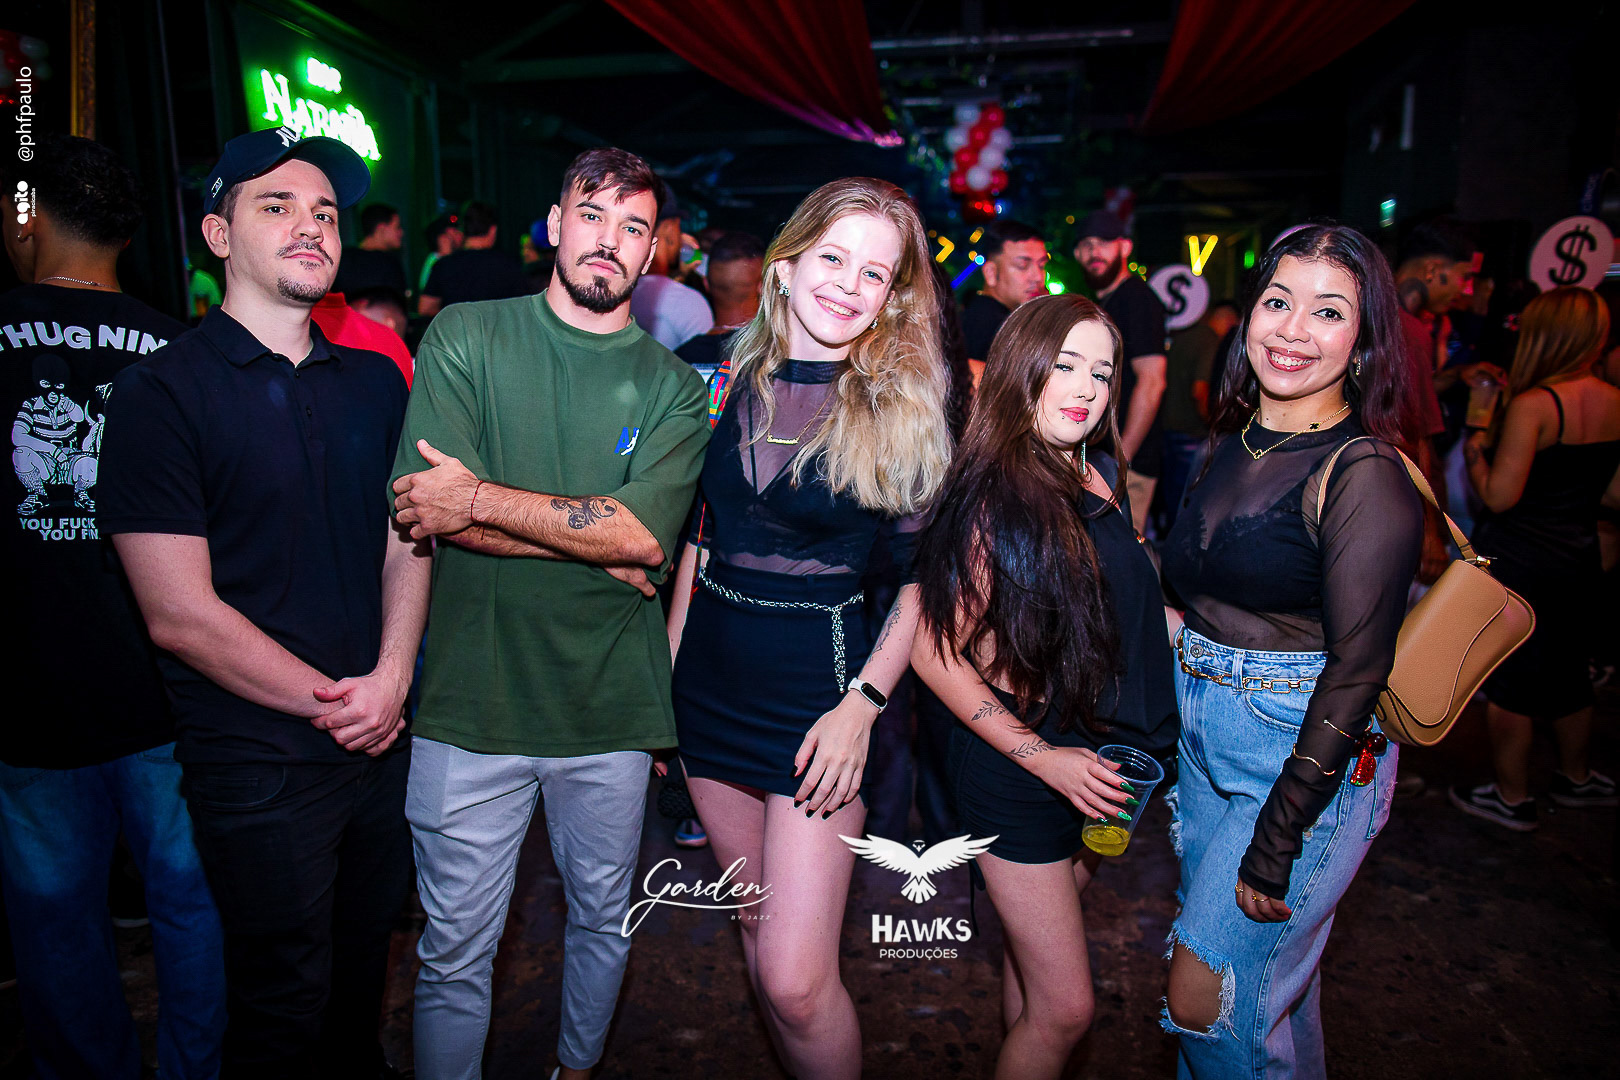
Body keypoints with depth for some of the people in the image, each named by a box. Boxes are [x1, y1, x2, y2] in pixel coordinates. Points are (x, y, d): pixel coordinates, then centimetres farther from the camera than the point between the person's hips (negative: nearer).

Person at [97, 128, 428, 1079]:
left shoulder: (376, 382, 7)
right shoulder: (160, 392, -9)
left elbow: (407, 541, 7)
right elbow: (180, 613, -13)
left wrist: (390, 679, -8)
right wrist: (330, 703, -11)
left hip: (383, 739, 5)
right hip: (258, 759, -5)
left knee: (366, 959, 22)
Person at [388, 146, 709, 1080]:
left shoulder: (673, 387, 0)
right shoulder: (465, 338, -1)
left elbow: (650, 534, -15)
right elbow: (431, 512, -12)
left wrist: (481, 497, -17)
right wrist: (595, 541, -14)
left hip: (612, 707, 2)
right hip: (471, 699, -1)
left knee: (603, 919, 21)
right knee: (455, 949, 10)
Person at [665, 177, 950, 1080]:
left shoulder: (904, 410, -8)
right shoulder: (731, 379, 3)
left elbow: (925, 577, -5)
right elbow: (700, 531, 11)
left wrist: (863, 703, -14)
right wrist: (669, 662, 9)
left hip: (820, 682, -4)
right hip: (712, 676, 5)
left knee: (795, 980, -6)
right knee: (758, 926, 19)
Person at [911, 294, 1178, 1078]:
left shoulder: (1096, 479, 2)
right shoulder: (991, 497, -17)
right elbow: (936, 652, -17)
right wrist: (1040, 757, -18)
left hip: (1095, 761, 6)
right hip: (1015, 771, -6)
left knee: (1033, 959, 23)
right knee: (1064, 1008, 3)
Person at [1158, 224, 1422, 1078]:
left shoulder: (1363, 476, -16)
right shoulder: (1230, 446, 5)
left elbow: (1356, 671, -18)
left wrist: (1275, 845, -17)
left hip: (1308, 758, -6)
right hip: (1205, 739, 7)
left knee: (1210, 1000, 1)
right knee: (1266, 985, 21)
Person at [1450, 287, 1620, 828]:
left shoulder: (1533, 404, -20)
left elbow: (1499, 496, -21)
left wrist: (1475, 451, -4)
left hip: (1516, 565, -7)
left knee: (1507, 684, 8)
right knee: (1567, 672, 24)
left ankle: (1512, 798, 20)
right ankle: (1577, 778, 41)